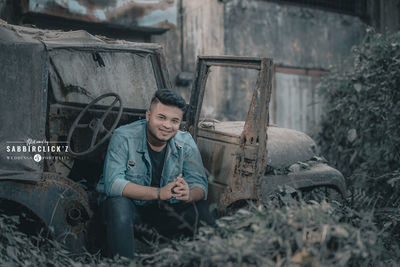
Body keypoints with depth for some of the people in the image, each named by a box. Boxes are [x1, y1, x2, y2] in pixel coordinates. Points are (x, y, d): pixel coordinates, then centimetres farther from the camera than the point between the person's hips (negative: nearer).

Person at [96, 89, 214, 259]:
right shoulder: (123, 137, -17)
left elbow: (200, 185, -12)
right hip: (130, 204, -3)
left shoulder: (185, 142, -7)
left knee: (201, 209, -21)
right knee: (119, 206, -35)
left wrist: (189, 194, -39)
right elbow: (113, 184, -27)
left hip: (166, 209, 3)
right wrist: (159, 193, -39)